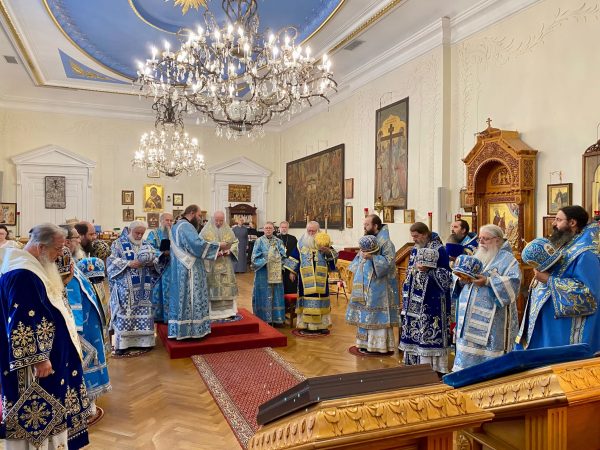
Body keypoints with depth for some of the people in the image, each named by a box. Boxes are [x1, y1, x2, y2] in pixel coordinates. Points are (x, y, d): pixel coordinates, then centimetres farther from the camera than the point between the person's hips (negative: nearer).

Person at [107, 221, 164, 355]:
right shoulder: (119, 244, 0)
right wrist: (129, 264, -20)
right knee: (124, 314, -3)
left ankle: (142, 341, 16)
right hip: (125, 287, -4)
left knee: (144, 314, 6)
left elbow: (157, 261, 11)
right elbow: (112, 261, -10)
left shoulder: (146, 245, 13)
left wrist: (152, 262, -12)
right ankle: (122, 343, 3)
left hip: (144, 287, 4)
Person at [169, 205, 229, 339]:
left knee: (182, 297, 11)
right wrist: (219, 246, -15)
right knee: (190, 299, -5)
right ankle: (191, 329, 0)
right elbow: (198, 245, -25)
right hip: (188, 270, -10)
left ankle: (179, 330, 15)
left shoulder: (177, 226, 19)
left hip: (181, 269, 10)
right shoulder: (186, 226, -14)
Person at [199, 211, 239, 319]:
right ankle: (212, 312, 3)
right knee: (213, 286, -3)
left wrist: (229, 250, -9)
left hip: (226, 265, 4)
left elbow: (235, 243, 10)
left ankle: (227, 310, 14)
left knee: (227, 285, 5)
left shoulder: (228, 230, 8)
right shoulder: (206, 231, -4)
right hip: (211, 264, -4)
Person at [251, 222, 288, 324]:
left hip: (276, 273, 3)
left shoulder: (278, 242, 10)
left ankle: (277, 318, 11)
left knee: (276, 295, 5)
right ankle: (264, 318, 5)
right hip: (263, 272, -3)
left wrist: (276, 258, -12)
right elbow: (254, 257, -4)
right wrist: (265, 260, -13)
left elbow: (283, 256, 5)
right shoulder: (259, 241, 1)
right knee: (265, 295, -1)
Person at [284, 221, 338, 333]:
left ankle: (322, 324, 12)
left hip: (320, 278, 1)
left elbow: (334, 255, -2)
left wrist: (327, 251, -22)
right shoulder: (301, 243, 7)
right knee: (307, 300, 0)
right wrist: (292, 272, 5)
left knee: (320, 299, 3)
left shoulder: (323, 242, 6)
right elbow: (295, 258, 10)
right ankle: (306, 324, 8)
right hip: (306, 278, -1)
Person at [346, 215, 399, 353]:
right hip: (365, 286, 8)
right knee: (365, 314, 12)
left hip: (378, 287, -8)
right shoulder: (367, 239, 14)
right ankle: (366, 342, 21)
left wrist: (371, 257, -25)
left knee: (377, 315, -4)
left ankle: (378, 345, 5)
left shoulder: (386, 243, -12)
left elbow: (389, 262, -21)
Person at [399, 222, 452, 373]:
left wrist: (428, 269, -20)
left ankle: (434, 365, 7)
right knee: (414, 331, 10)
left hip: (432, 302, -7)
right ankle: (415, 362, 21)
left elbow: (447, 275, -10)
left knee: (430, 333, -4)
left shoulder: (439, 250, -10)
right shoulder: (415, 250, 11)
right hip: (415, 301, 7)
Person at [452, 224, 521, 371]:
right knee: (469, 353, 11)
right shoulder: (476, 256, 17)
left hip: (492, 319, -6)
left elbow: (513, 282, -17)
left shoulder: (506, 258, -3)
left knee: (489, 358, -1)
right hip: (470, 316, 6)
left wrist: (488, 281, -23)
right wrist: (461, 279, -6)